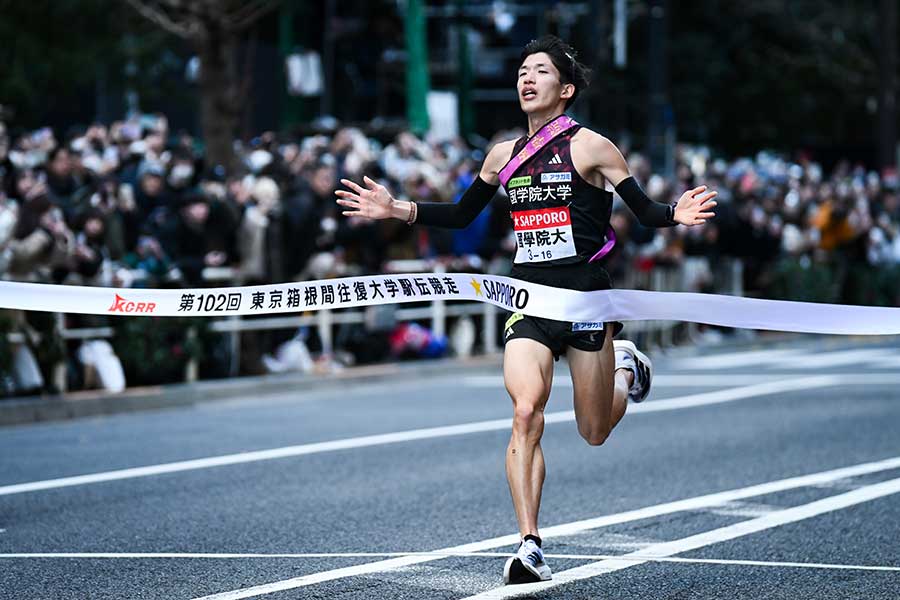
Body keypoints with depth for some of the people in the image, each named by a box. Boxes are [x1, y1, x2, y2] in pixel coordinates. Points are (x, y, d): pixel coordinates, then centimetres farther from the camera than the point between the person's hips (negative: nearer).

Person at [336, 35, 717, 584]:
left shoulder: (589, 146, -5)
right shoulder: (505, 156, 9)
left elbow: (645, 211, -5)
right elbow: (462, 215, 21)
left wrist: (677, 215, -27)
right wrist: (398, 209, 11)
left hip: (587, 299, -3)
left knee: (594, 433, 7)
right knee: (526, 413, -19)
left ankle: (626, 367, 42)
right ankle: (530, 546, -17)